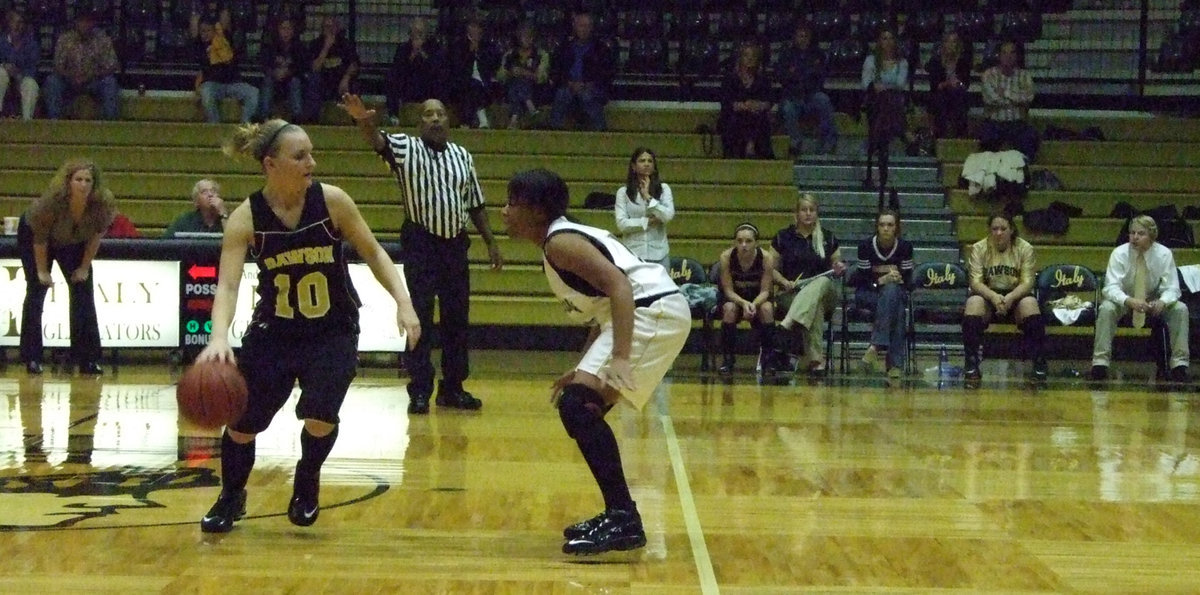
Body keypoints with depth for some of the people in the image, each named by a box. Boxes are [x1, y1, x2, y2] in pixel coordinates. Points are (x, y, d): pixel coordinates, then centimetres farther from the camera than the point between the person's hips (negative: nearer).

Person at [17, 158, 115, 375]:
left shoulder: (104, 203, -29)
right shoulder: (51, 200, -37)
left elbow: (96, 235, -12)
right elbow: (40, 239, -24)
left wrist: (84, 267, -8)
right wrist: (42, 271, -15)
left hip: (73, 242, 3)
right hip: (32, 236, -3)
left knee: (83, 293, -6)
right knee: (36, 290, -9)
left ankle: (88, 359, -2)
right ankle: (31, 358, -2)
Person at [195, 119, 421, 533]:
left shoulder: (331, 201, -14)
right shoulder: (246, 218, -16)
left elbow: (373, 253, -2)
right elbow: (227, 284, -25)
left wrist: (403, 301, -15)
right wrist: (219, 337, -43)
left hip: (334, 332, 0)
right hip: (274, 332, 1)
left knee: (319, 418, -18)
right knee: (242, 423, 3)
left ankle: (307, 483, 17)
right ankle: (231, 498, 34)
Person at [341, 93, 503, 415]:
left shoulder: (462, 156, 10)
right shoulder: (406, 148, -2)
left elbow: (475, 205, 15)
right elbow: (377, 139, -24)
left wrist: (491, 242, 11)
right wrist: (364, 120, -46)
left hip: (456, 243, 4)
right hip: (420, 243, -4)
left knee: (457, 320, 8)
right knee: (420, 319, -4)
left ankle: (453, 388, 18)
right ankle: (420, 392, 1)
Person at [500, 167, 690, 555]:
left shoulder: (559, 242, -11)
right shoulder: (566, 238, 20)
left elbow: (618, 284, -25)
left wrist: (619, 358, -34)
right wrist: (583, 371, 29)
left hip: (653, 311, -11)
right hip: (653, 315, 11)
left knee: (577, 406, -16)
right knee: (582, 407, 18)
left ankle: (624, 521, -16)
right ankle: (618, 515, 23)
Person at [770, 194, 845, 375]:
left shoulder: (828, 238, 12)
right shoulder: (783, 237, 9)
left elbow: (836, 268, 19)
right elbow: (773, 269, 11)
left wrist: (839, 270, -5)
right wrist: (784, 282, -10)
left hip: (824, 292, 1)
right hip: (791, 294, -1)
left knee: (821, 282, -38)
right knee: (815, 306, -38)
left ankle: (788, 323, -57)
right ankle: (816, 358, -48)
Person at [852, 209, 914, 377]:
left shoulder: (905, 246, -6)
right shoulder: (866, 246, -10)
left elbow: (907, 279, -2)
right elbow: (863, 279, -10)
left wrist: (897, 279, -24)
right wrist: (881, 280, -28)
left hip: (896, 292, 2)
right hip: (868, 293, -2)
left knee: (891, 291, -37)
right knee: (895, 308, -34)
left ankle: (876, 345, -38)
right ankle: (895, 362, -36)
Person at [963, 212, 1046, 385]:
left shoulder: (1025, 248, -5)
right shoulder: (979, 248, -5)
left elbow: (1027, 282, -11)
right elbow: (976, 281, -11)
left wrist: (1010, 297, -31)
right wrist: (993, 296, -31)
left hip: (1016, 295, 0)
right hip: (987, 294, 0)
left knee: (1030, 303, -33)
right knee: (973, 302, -33)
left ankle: (1039, 364, -25)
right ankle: (971, 366, -30)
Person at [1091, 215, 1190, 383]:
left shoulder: (1164, 254, -14)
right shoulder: (1120, 254, -18)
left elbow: (1172, 288, -14)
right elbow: (1111, 287, -25)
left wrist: (1162, 302, -38)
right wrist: (1129, 301, -46)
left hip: (1153, 301, 2)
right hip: (1123, 300, -2)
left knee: (1180, 309, -24)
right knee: (1106, 308, -34)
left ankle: (1179, 362, -18)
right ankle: (1100, 361, -31)